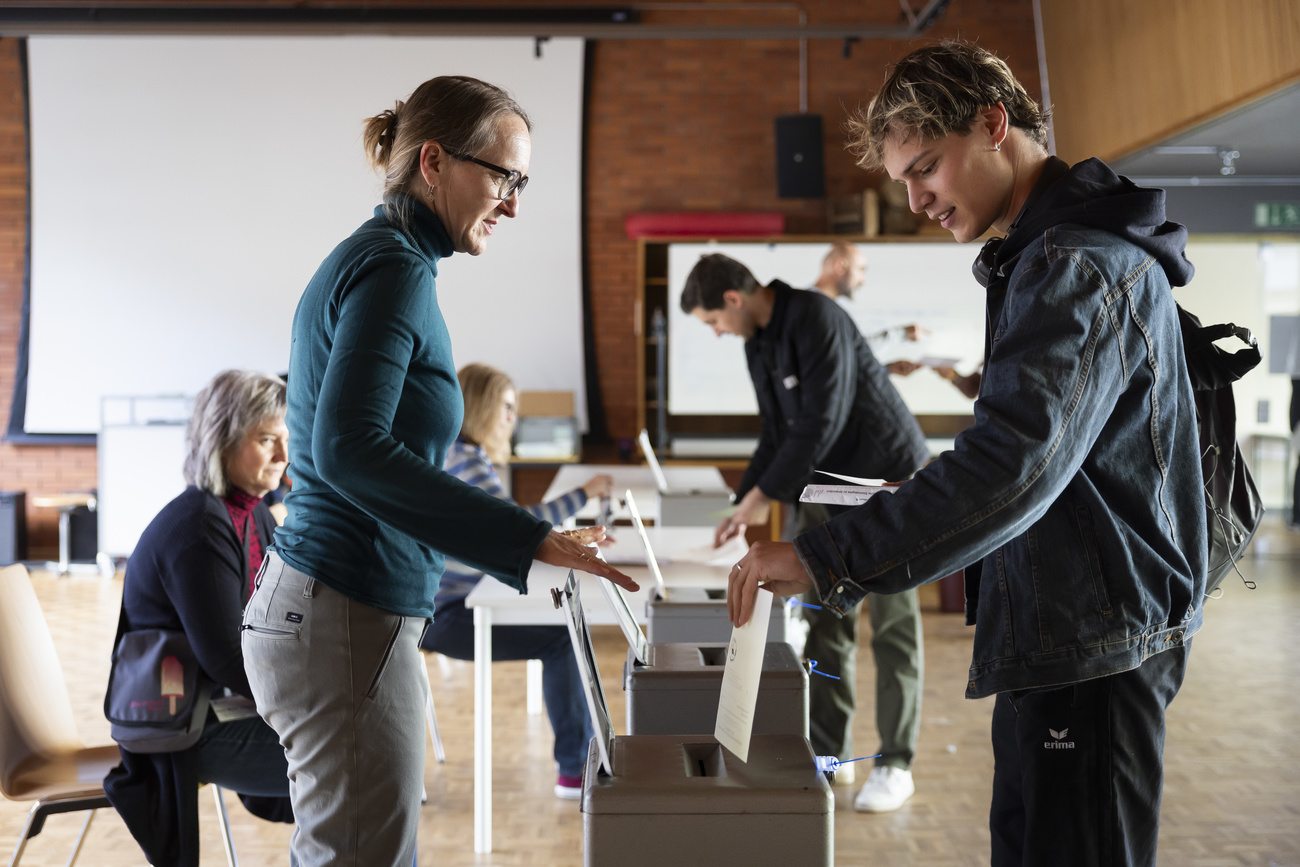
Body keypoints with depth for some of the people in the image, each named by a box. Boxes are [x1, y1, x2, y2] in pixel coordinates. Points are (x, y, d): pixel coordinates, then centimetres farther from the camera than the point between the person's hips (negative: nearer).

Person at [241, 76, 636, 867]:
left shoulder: (371, 259, 15)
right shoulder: (395, 268, -14)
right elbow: (351, 450, -26)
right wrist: (531, 540, -27)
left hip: (317, 607, 10)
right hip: (349, 620, -10)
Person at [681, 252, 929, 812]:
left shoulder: (816, 320, -22)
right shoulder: (757, 342, 6)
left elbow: (820, 423, -25)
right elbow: (776, 431, 12)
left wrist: (764, 494, -19)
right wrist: (745, 505, 4)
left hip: (884, 476, -8)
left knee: (892, 624, -3)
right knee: (823, 623, 7)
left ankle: (895, 764, 3)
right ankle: (828, 752, 15)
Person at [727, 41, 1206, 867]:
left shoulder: (1084, 264, -18)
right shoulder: (1038, 255, 15)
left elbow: (1016, 458, -31)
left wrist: (825, 560, -34)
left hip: (1094, 642, -10)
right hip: (1052, 632, 10)